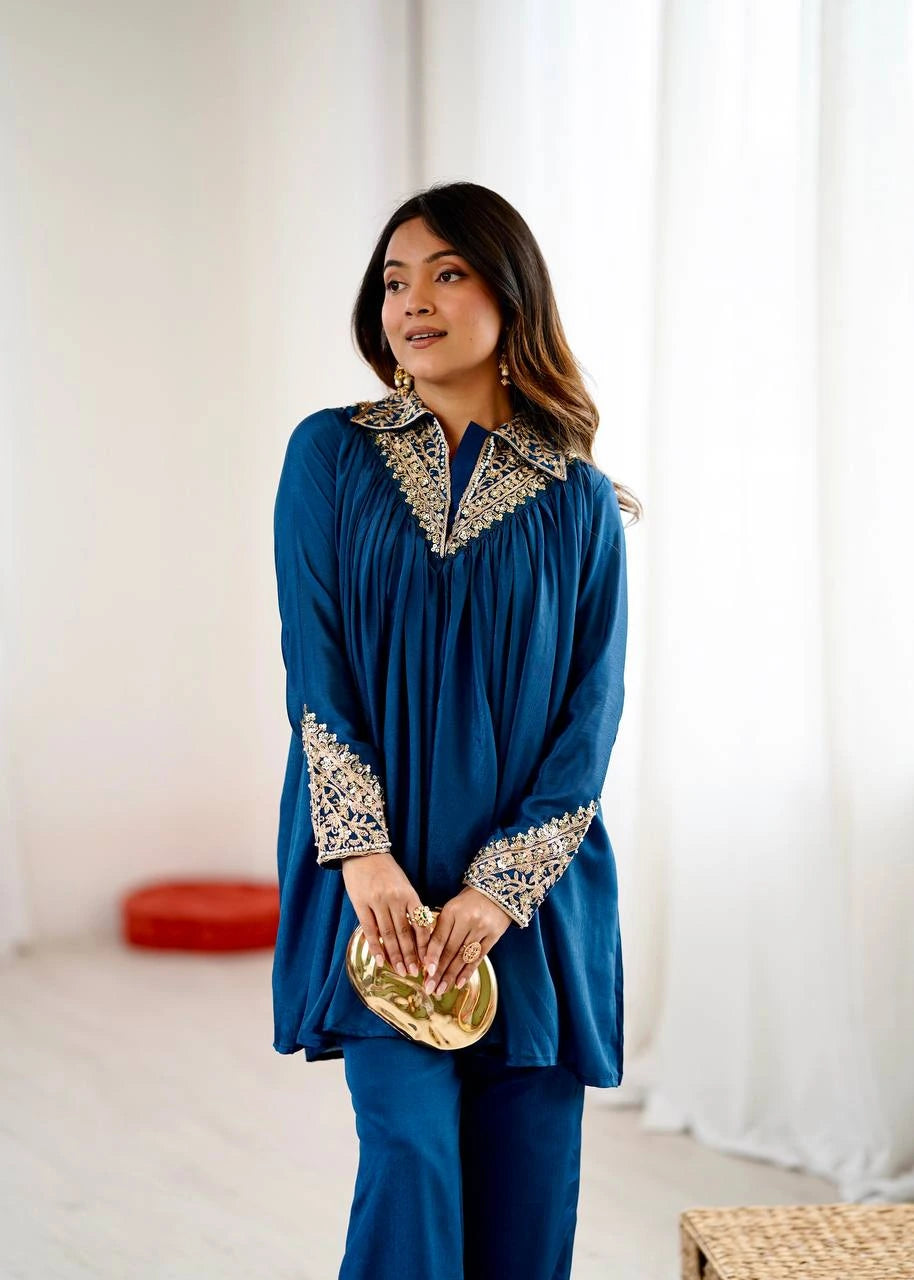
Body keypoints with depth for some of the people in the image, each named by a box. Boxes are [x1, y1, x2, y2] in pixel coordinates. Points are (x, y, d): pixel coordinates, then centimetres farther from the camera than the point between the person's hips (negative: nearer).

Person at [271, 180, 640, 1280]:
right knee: (412, 1158, -9)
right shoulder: (330, 455, 4)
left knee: (527, 1183, 5)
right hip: (380, 883, -1)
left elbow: (593, 710, -1)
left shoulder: (578, 501, 4)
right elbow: (313, 664, -3)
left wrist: (498, 891, -12)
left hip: (531, 889, 1)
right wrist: (366, 856, -14)